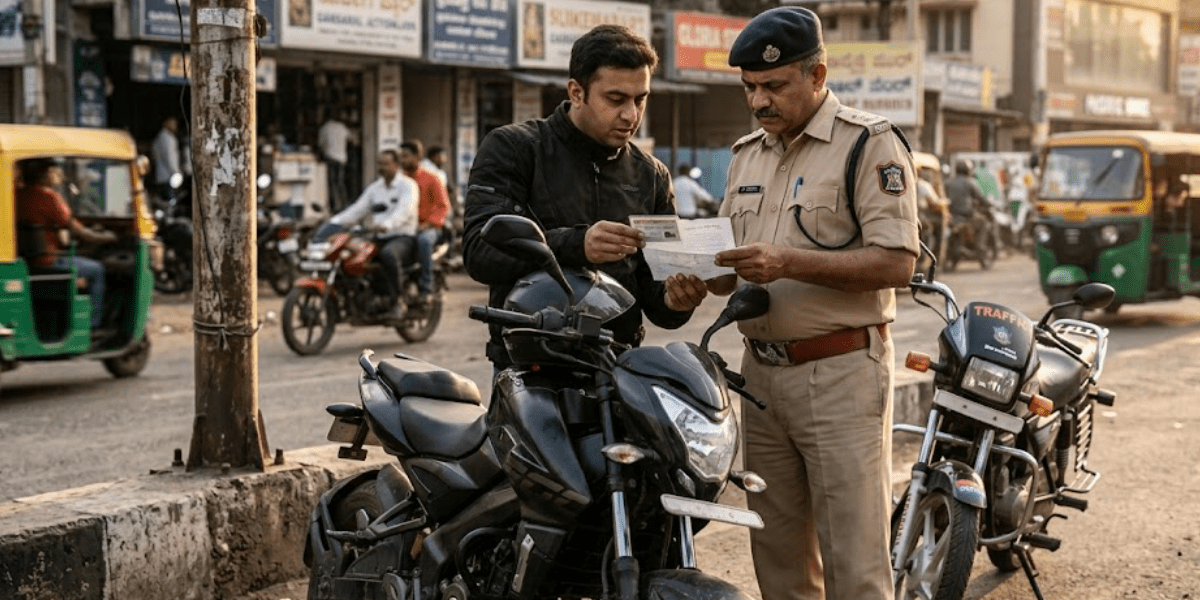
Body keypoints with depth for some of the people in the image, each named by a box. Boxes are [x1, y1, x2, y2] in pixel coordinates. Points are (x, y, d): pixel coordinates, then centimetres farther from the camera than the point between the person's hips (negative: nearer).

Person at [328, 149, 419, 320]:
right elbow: (357, 209, 12)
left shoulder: (407, 185, -1)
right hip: (379, 240, 7)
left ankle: (396, 302, -33)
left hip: (403, 237, -7)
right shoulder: (374, 188, 21)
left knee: (388, 254, -40)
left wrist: (386, 225, -39)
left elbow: (404, 211, -20)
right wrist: (335, 221, -5)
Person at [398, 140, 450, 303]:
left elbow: (443, 206, -2)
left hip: (428, 227, -4)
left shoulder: (431, 179, 2)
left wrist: (428, 224, -16)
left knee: (424, 240, -39)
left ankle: (426, 288, -30)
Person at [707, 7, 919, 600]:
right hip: (761, 369, 7)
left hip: (840, 373, -7)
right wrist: (706, 275, -2)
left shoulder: (870, 144, -6)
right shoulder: (747, 154, 16)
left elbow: (896, 262, -15)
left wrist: (789, 263, -23)